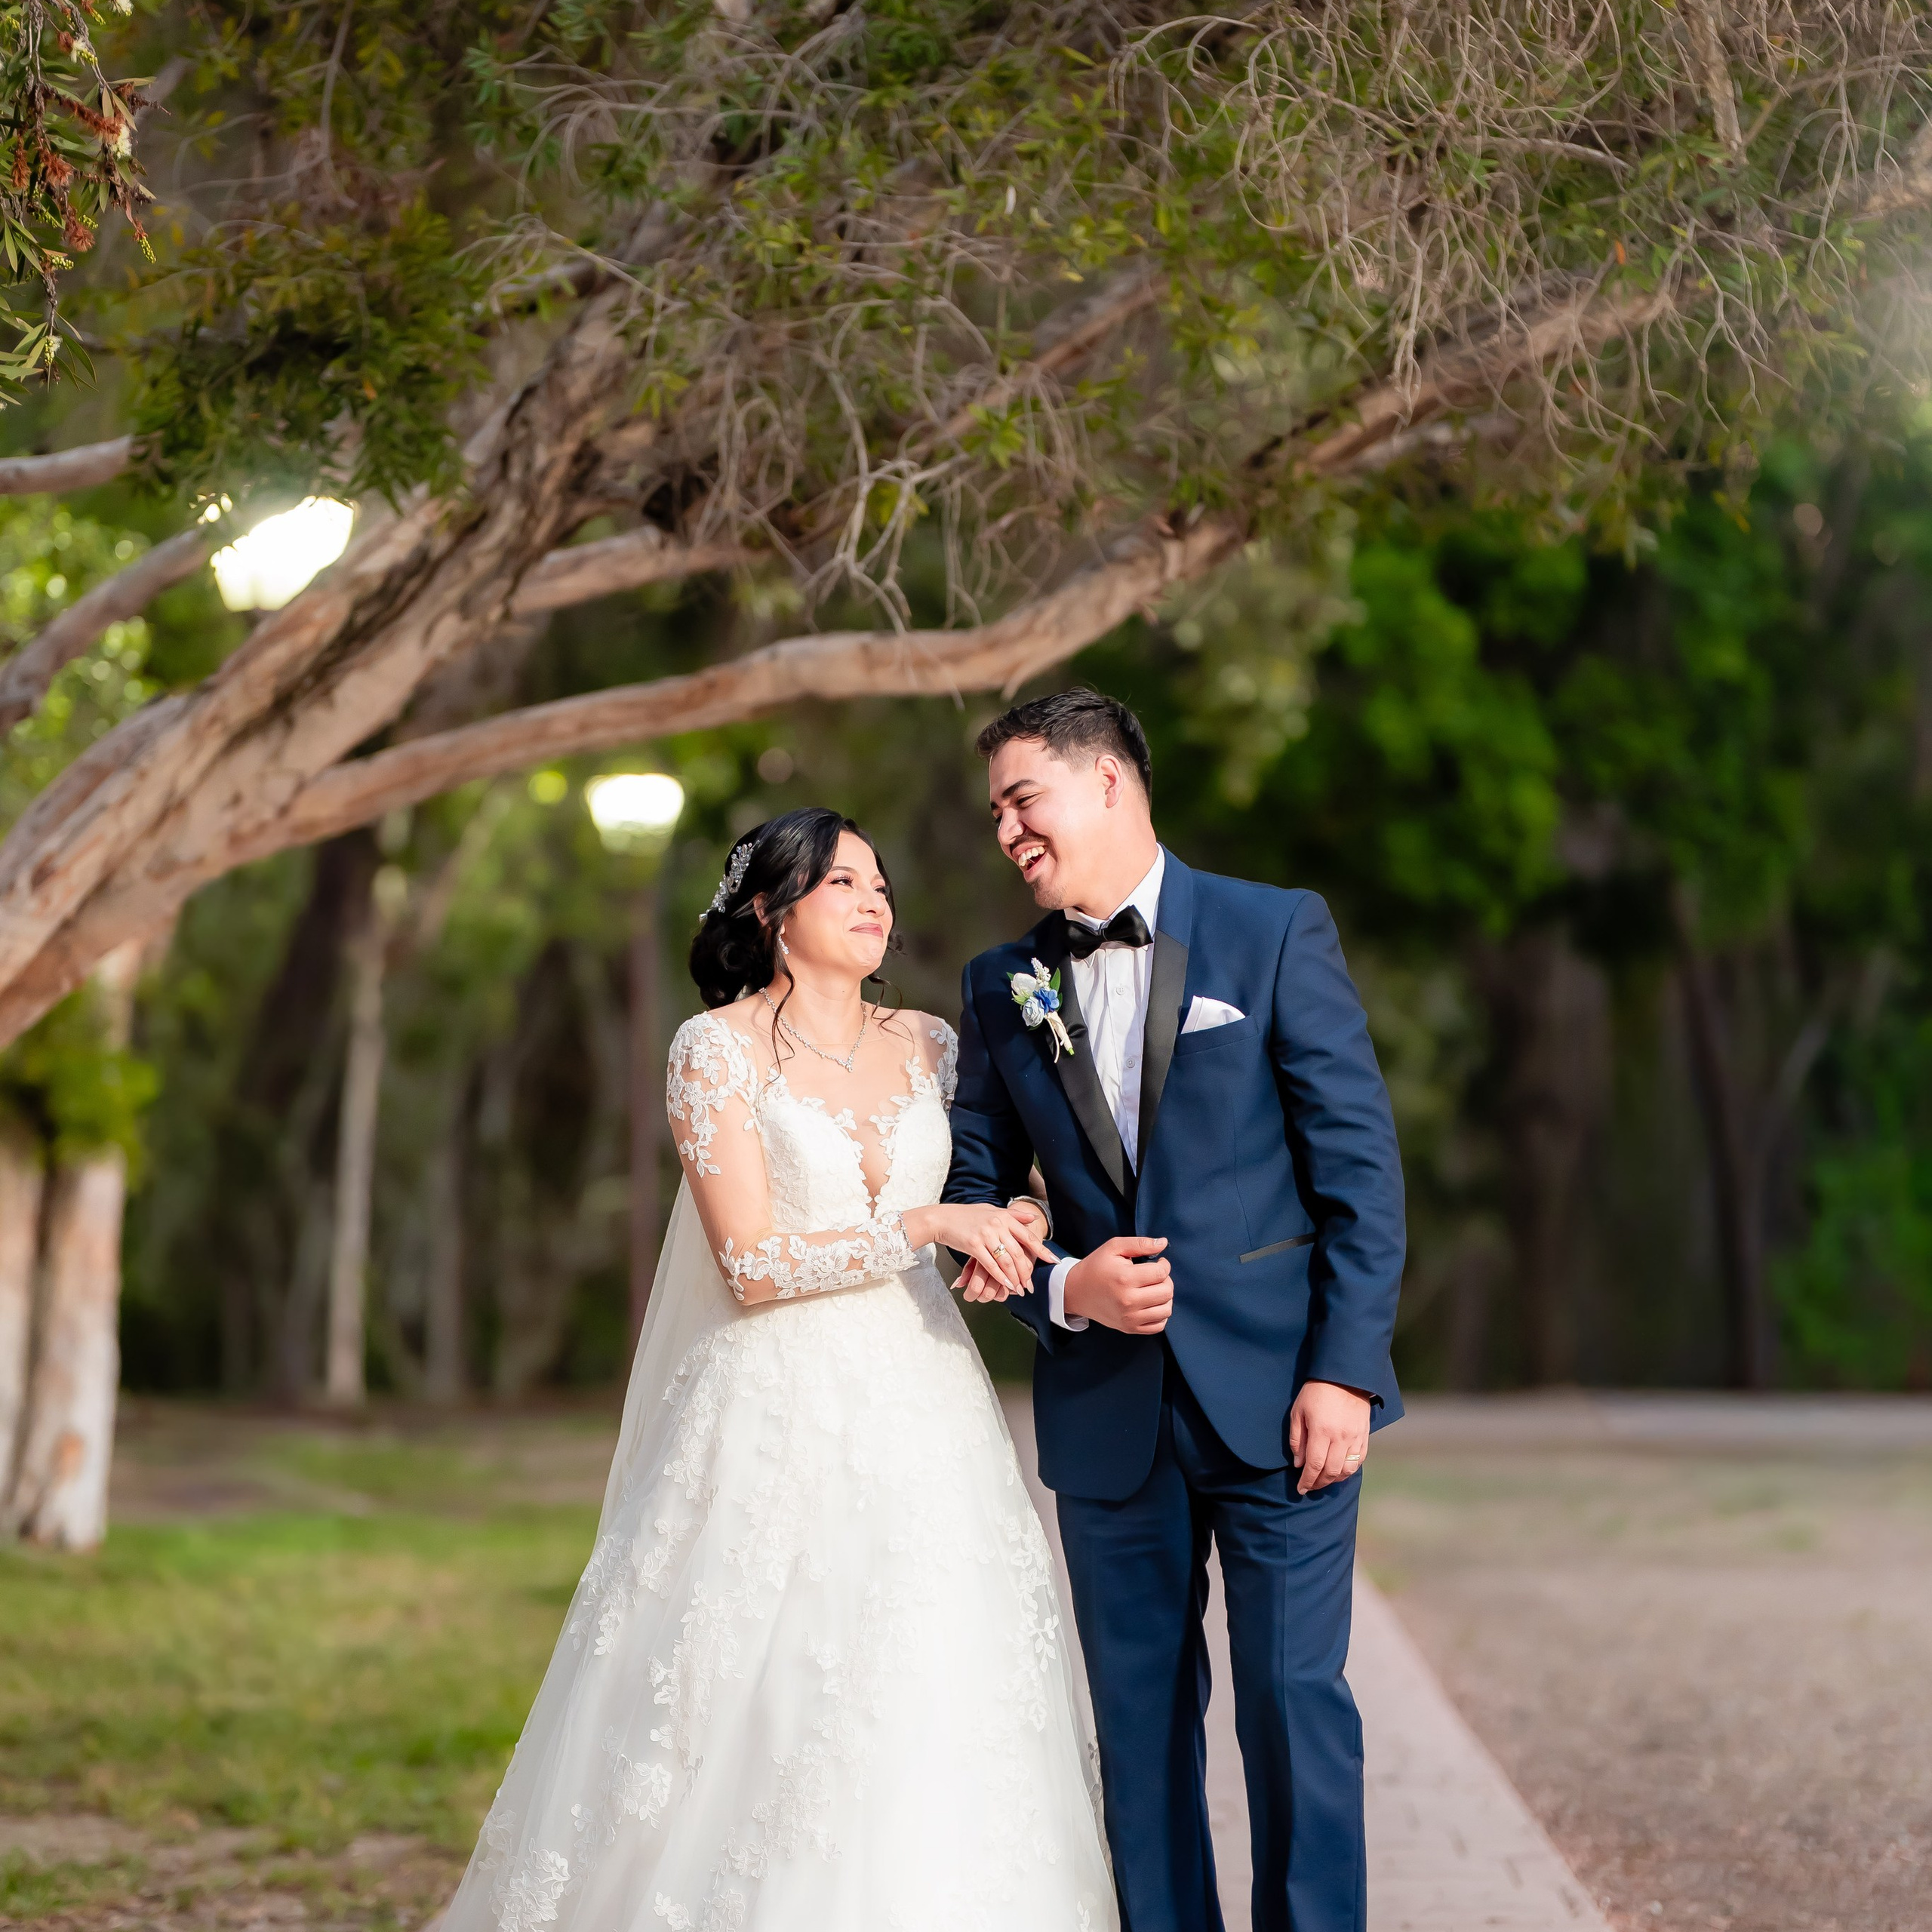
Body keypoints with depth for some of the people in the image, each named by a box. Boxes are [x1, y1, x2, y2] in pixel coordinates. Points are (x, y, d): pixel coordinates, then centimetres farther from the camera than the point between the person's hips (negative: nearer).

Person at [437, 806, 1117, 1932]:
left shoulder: (929, 1045, 11)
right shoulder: (719, 1048, -2)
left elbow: (1005, 1183, 22)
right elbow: (750, 1264, -9)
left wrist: (1018, 1226, -2)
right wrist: (924, 1227, -16)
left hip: (925, 1417, 4)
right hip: (779, 1424, -4)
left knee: (936, 1720, -3)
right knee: (762, 1716, -7)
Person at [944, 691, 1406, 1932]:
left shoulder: (1276, 933, -1)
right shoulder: (1004, 987, 10)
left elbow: (1360, 1163, -4)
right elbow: (969, 1202, 11)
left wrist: (1344, 1370, -11)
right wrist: (1063, 1290, -10)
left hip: (1274, 1395, -3)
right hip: (1108, 1411, 4)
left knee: (1295, 1703, -3)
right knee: (1140, 1721, 7)